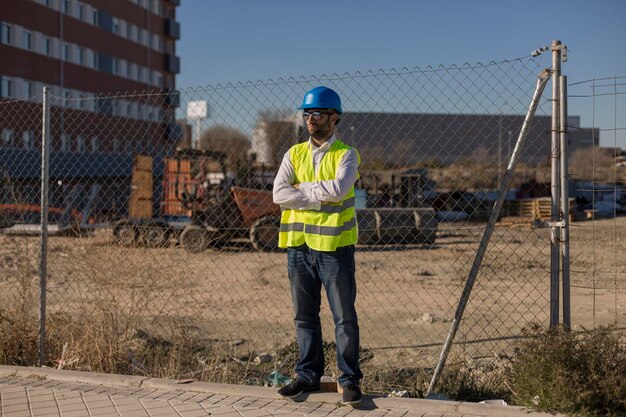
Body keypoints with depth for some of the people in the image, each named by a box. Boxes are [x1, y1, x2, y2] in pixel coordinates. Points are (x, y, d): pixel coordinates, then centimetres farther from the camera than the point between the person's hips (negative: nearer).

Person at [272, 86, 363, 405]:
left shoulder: (346, 154, -1)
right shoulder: (294, 154, 10)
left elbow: (339, 188, -21)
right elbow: (279, 194, -5)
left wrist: (301, 189, -9)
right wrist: (321, 198, -12)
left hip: (334, 246, -4)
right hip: (299, 246, 4)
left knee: (345, 317, 2)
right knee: (305, 317, 12)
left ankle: (349, 379, 12)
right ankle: (308, 375, 23)